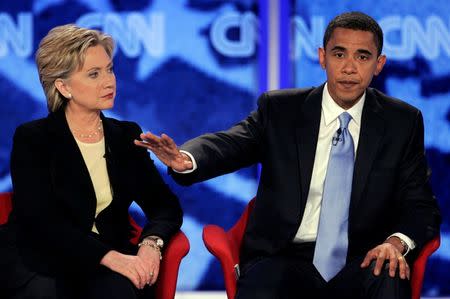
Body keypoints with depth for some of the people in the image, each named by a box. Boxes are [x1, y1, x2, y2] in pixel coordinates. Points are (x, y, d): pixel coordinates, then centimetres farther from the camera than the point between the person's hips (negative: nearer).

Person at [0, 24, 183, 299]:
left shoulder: (126, 136, 14)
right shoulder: (32, 139, -1)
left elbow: (166, 204, 7)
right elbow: (42, 220, -13)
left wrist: (151, 243, -17)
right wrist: (109, 255, -26)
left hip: (109, 261, 3)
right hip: (38, 262, -2)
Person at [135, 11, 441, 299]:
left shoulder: (403, 122, 7)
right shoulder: (279, 109, 5)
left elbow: (421, 205, 6)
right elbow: (232, 143, -11)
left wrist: (397, 241, -17)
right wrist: (186, 160, -35)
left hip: (362, 262, 0)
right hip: (284, 258, 0)